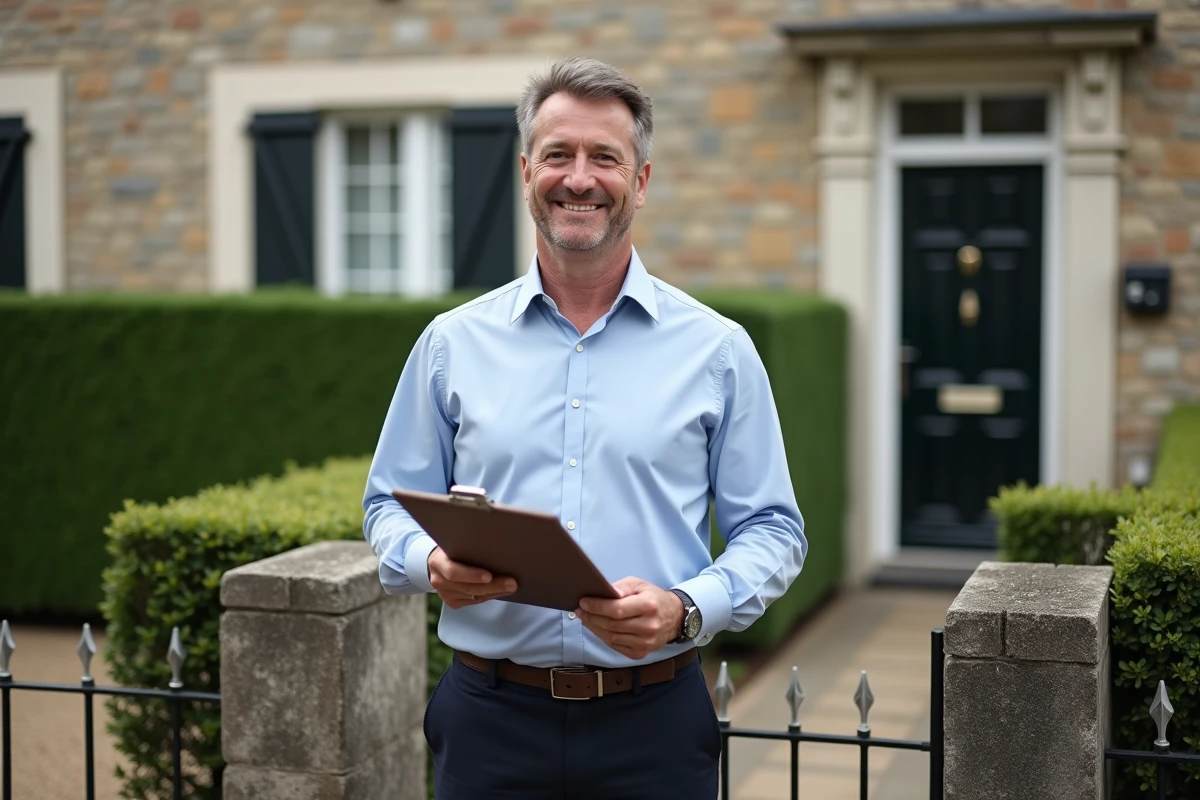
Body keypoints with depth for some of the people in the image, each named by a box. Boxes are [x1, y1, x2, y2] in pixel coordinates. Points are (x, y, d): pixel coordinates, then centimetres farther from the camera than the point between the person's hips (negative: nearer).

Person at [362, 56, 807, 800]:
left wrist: (686, 610, -16)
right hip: (491, 717, 1)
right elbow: (391, 505, 11)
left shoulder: (717, 349, 2)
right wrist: (433, 563, -11)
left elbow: (771, 531, 2)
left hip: (654, 719, -1)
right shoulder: (452, 344, 6)